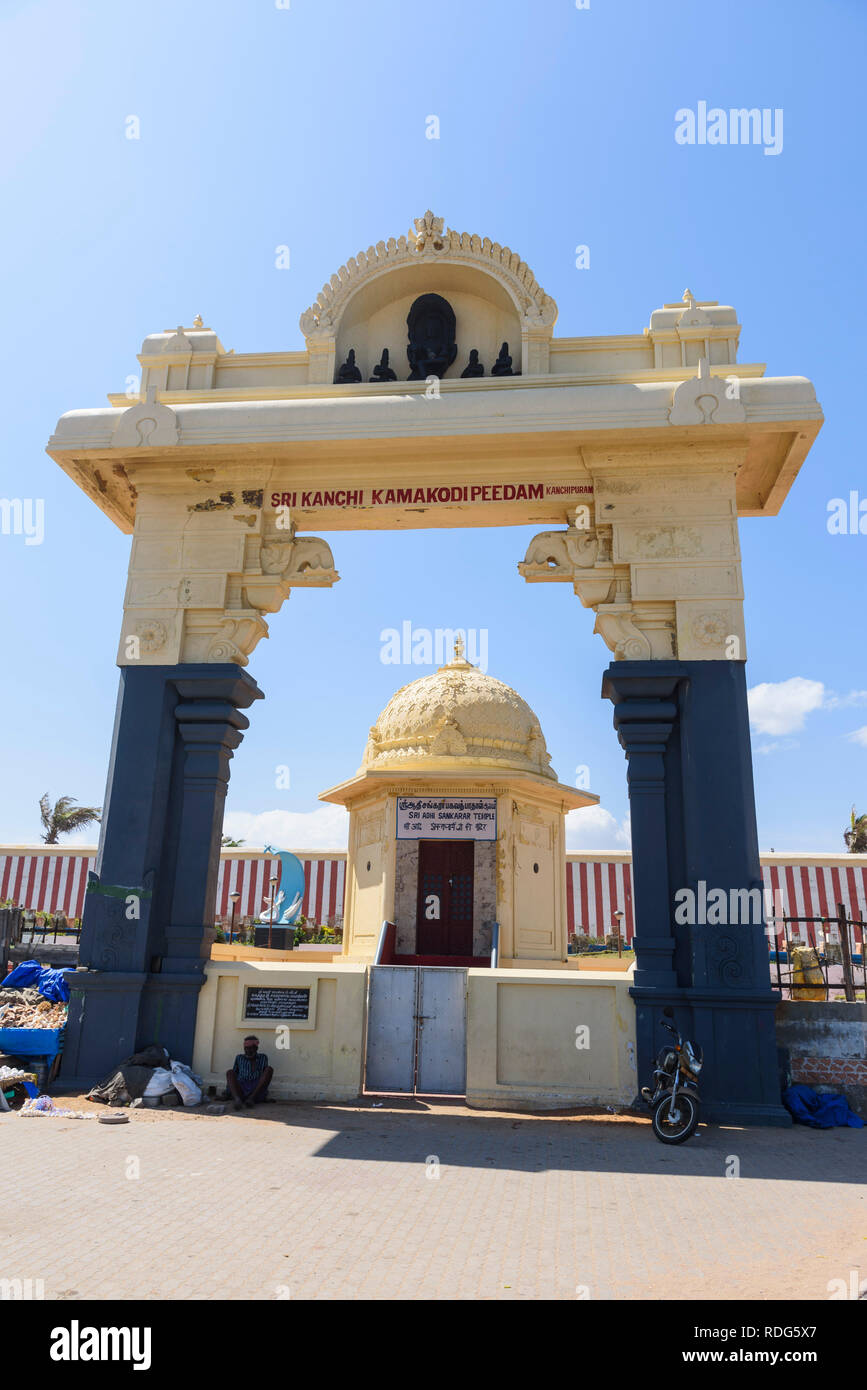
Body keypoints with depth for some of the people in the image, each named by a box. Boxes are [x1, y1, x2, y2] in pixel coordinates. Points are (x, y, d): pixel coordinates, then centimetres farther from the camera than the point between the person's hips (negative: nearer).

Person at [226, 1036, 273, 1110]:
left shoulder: (263, 1057, 20)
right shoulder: (239, 1058, 21)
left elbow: (265, 1073, 12)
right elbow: (234, 1074, 18)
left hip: (258, 1092, -1)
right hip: (241, 1090, 1)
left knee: (269, 1069, -20)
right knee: (230, 1072, -18)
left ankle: (252, 1098, -35)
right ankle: (237, 1099, -45)